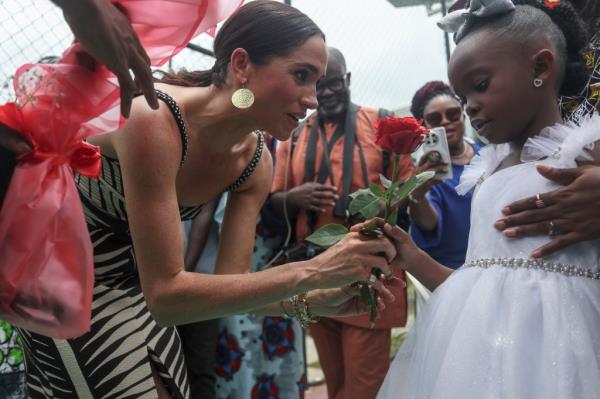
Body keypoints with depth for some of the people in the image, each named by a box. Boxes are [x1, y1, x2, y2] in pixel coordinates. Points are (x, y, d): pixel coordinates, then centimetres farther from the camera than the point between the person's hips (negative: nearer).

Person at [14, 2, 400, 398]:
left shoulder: (254, 162, -12)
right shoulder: (153, 121, -34)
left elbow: (229, 282, -11)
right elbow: (165, 295, -36)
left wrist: (314, 301, -27)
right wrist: (310, 272, -39)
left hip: (133, 278, 6)